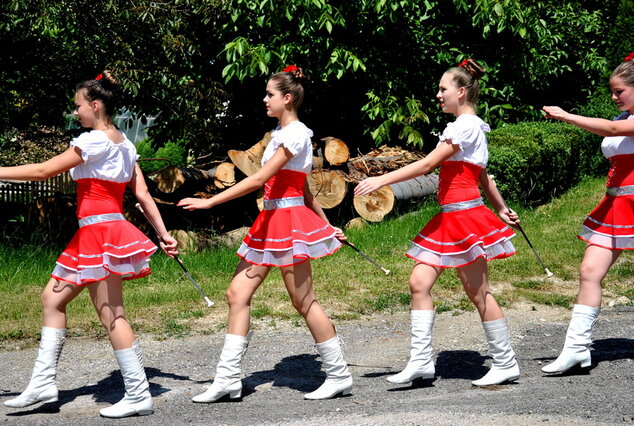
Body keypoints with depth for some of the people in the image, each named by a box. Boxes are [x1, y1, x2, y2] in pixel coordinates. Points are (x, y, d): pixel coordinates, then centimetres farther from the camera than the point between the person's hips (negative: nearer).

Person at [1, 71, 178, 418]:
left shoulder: (95, 140, -13)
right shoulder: (123, 144, 14)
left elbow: (43, 171, -12)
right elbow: (143, 194, 14)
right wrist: (164, 234, 15)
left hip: (99, 231, -10)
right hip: (110, 229, 10)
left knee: (110, 314, -7)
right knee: (52, 298, 13)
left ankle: (138, 396, -4)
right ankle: (42, 383, 14)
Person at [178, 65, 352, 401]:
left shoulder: (295, 133, -14)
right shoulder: (280, 133, 17)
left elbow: (259, 179, -20)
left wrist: (209, 202, -20)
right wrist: (327, 224, 26)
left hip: (288, 219, -10)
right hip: (271, 221, 10)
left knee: (303, 301, -3)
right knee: (237, 293, 3)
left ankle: (339, 375, 9)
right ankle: (227, 379, 4)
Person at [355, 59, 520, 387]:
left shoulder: (465, 126, -12)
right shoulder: (471, 126, 17)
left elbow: (427, 165, -17)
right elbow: (484, 177, 25)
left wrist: (381, 180, -17)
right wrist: (501, 209, 33)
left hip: (464, 217, -10)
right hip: (449, 219, 10)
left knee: (479, 293, -2)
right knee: (419, 282, 1)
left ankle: (506, 364, 8)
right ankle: (421, 360, 0)